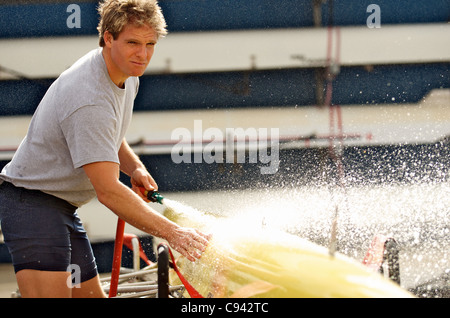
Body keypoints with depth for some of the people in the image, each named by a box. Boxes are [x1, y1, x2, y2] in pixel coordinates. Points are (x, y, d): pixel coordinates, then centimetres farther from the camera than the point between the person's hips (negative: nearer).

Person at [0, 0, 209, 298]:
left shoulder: (127, 76, 5)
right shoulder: (90, 100, -28)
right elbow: (108, 191, -31)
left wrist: (135, 167, 3)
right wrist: (173, 233, -31)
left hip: (64, 206, 10)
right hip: (32, 199, -10)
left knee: (91, 295, 10)